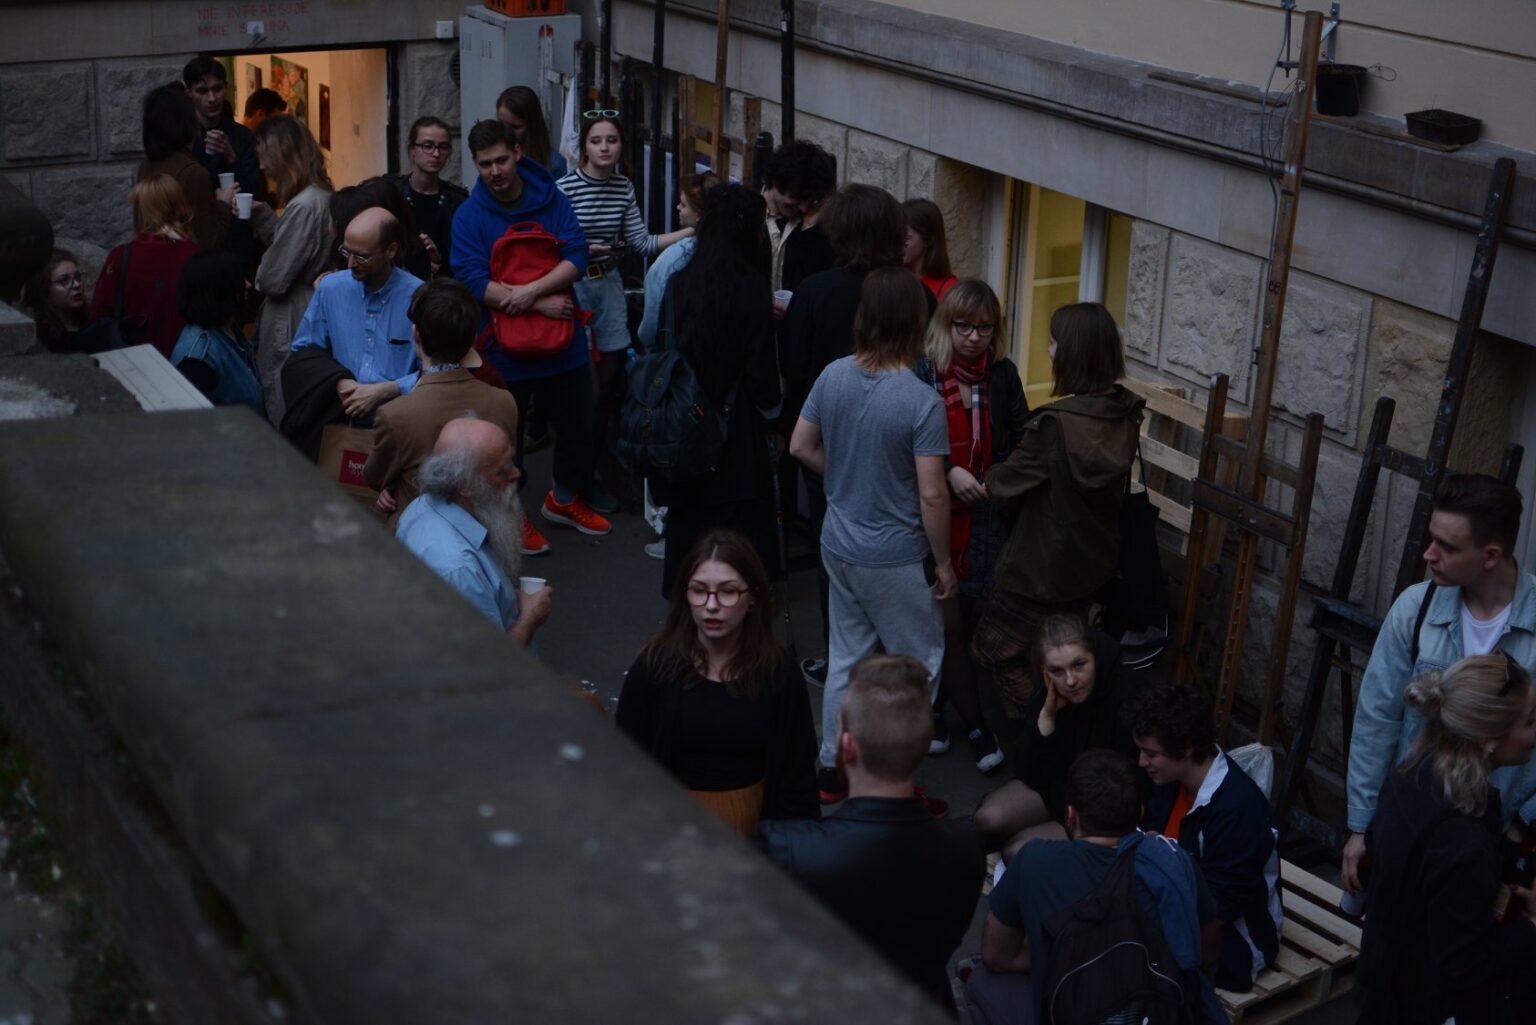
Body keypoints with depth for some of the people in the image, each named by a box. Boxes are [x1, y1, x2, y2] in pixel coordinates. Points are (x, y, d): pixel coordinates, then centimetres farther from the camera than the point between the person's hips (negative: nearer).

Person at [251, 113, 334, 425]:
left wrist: (256, 276, 4)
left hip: (290, 329, -10)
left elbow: (273, 280, -18)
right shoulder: (323, 196, 7)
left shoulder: (304, 206, -21)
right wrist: (262, 216, 7)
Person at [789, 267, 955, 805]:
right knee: (917, 664, 12)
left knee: (845, 655, 20)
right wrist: (944, 562, -8)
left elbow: (801, 446, 7)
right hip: (894, 558, -6)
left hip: (838, 543, 6)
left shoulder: (833, 376, -5)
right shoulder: (922, 401, -23)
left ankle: (832, 769, 29)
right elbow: (931, 495, -20)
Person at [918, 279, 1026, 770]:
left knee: (959, 622, 7)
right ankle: (975, 725, 15)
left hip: (984, 517, 3)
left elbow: (1021, 440, 8)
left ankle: (934, 708, 29)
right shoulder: (921, 374, -11)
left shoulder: (1003, 375, 1)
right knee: (951, 623, 2)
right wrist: (948, 472, -19)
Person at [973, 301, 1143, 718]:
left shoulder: (1056, 425, -29)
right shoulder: (1125, 416, -7)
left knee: (995, 651, 11)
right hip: (1094, 567, 7)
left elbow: (1005, 484, -15)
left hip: (1040, 570, -7)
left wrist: (989, 477, 10)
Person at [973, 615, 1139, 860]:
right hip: (1055, 787, 6)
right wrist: (1047, 717, -22)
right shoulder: (1046, 697, -11)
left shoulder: (1127, 704, -30)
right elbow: (1028, 776, -11)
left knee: (1018, 851, -20)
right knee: (989, 819, -16)